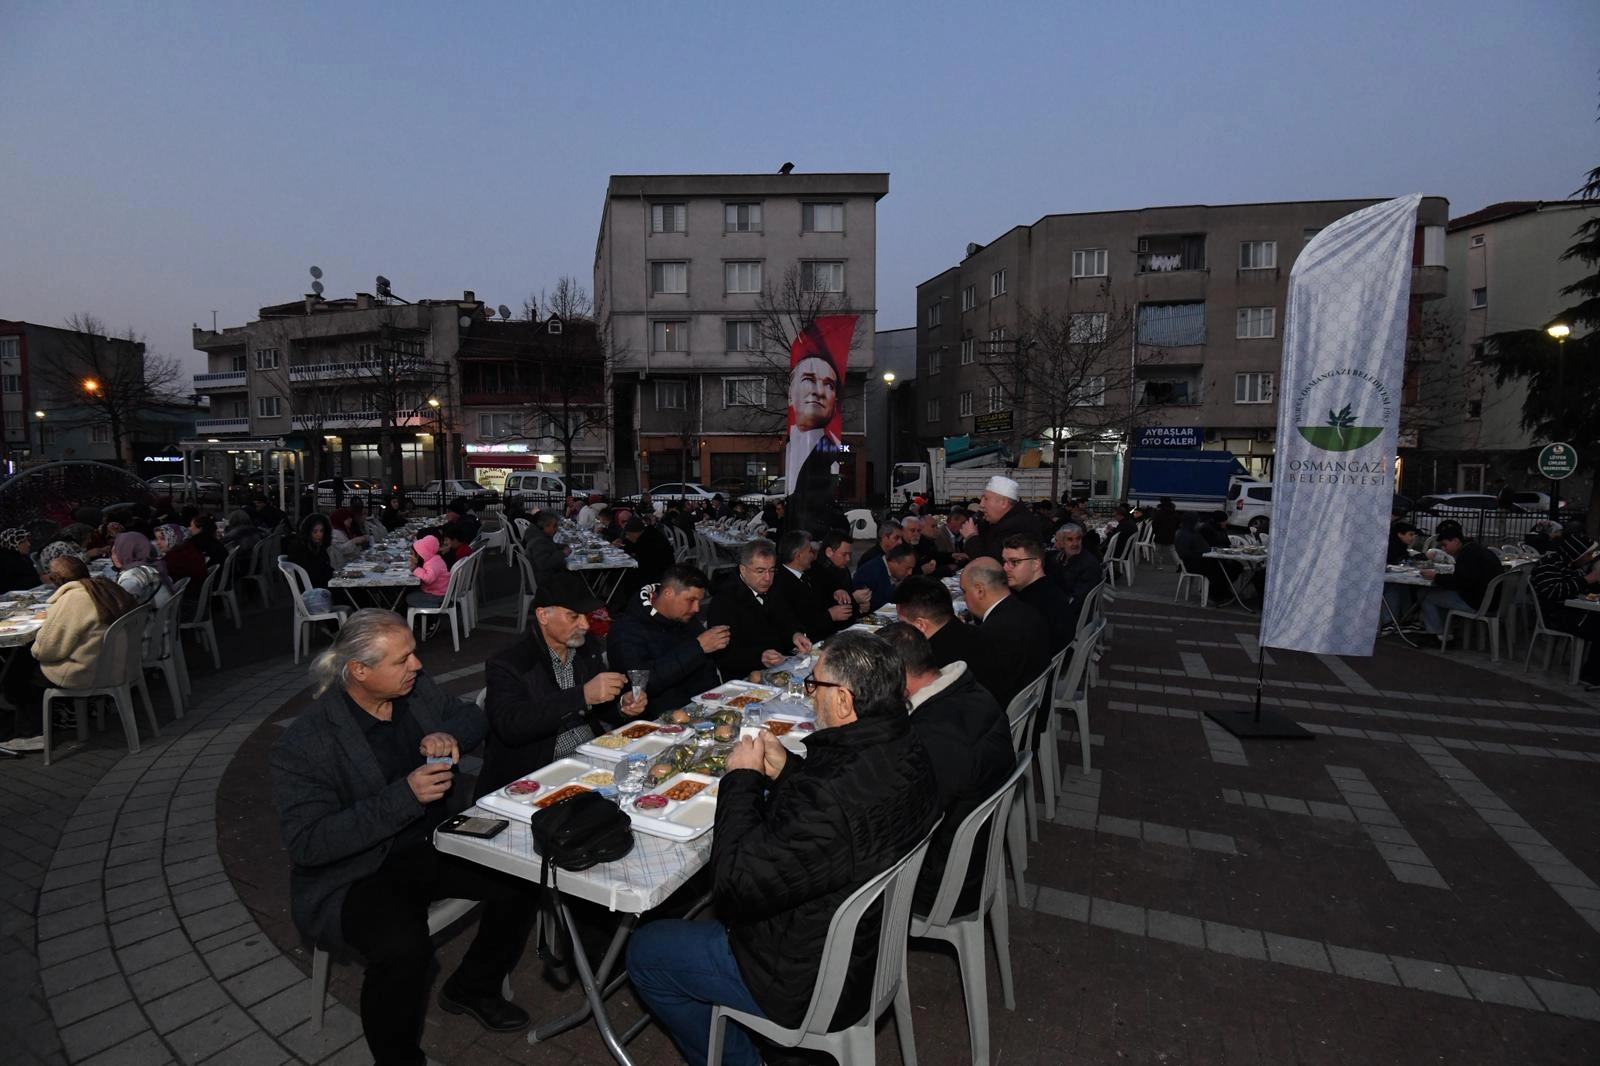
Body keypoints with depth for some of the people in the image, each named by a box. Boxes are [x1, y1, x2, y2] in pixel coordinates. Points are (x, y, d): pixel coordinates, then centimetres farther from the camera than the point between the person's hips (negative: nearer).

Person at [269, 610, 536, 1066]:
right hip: (353, 874, -5)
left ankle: (472, 989, 17)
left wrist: (449, 735, -14)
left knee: (521, 878, -11)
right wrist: (405, 796, -31)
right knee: (403, 946, -32)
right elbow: (308, 843, -22)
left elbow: (473, 716, 11)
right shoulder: (304, 743, -20)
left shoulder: (418, 688, -4)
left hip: (435, 844, 6)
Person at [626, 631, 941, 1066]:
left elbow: (736, 885, -29)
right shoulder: (905, 751, -11)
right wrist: (785, 771, -7)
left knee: (645, 951, 10)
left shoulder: (833, 796, -39)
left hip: (810, 983, -8)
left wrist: (743, 777, -20)